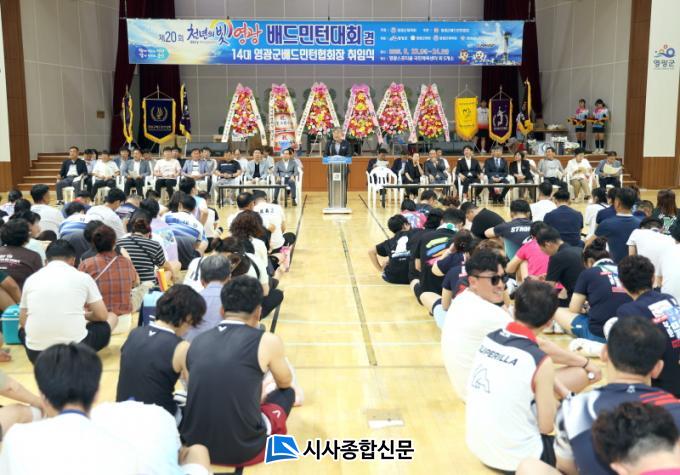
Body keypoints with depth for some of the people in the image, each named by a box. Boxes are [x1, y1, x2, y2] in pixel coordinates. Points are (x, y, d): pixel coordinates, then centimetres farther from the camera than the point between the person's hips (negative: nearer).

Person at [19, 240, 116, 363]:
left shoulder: (31, 279, 11)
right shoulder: (83, 277, 4)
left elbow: (23, 322, 19)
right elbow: (102, 316, 9)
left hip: (36, 354, 3)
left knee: (22, 328, 38)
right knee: (111, 317, 23)